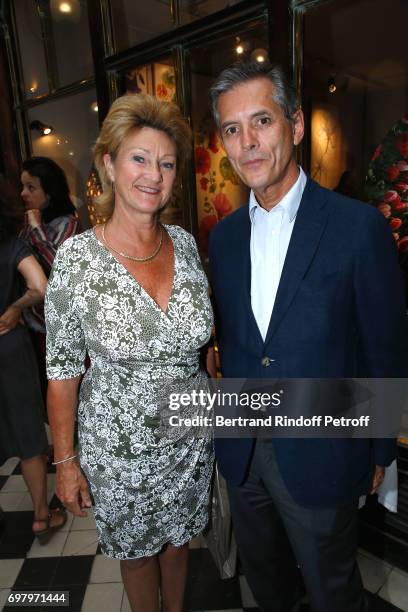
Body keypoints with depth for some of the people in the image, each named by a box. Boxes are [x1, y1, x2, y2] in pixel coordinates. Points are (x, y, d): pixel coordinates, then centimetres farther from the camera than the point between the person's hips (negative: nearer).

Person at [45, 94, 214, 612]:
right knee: (136, 549, 24)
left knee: (177, 539, 27)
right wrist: (65, 461, -6)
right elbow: (62, 367, -11)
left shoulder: (185, 244, -7)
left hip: (191, 436, 3)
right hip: (119, 445, -2)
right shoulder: (76, 256, -18)